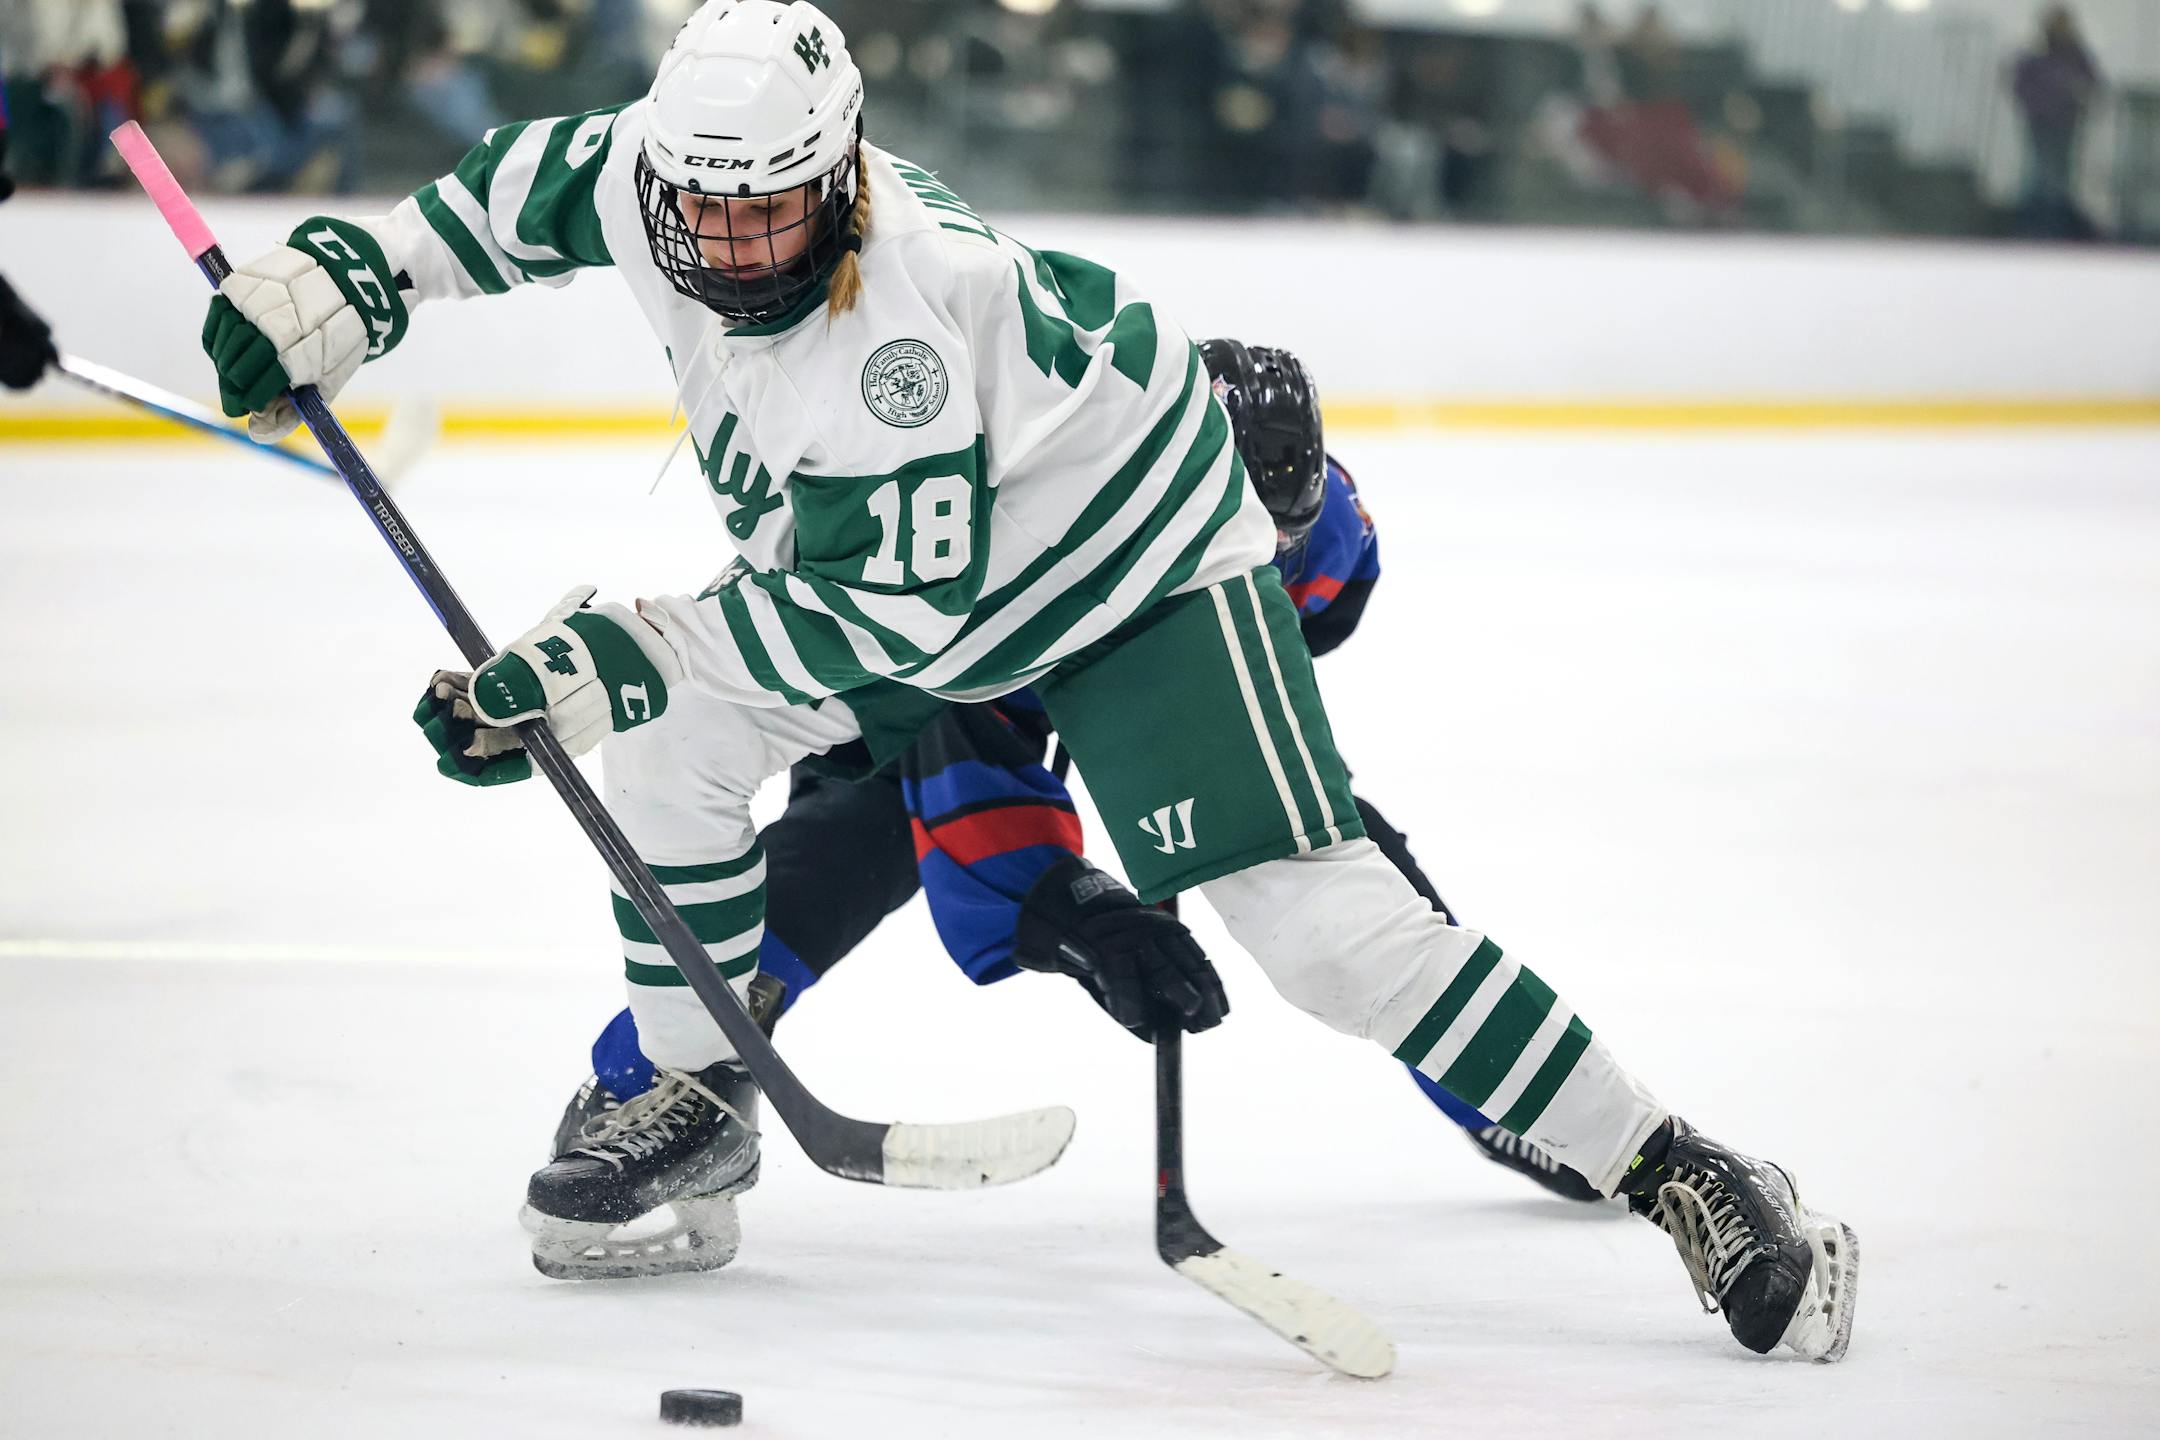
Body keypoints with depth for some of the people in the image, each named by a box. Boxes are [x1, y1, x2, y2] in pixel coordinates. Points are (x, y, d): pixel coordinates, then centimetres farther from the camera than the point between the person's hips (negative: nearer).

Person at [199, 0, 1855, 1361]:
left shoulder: (913, 325, -39)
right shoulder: (659, 174, -17)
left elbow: (889, 613, -34)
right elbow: (538, 179, 7)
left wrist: (630, 652, -33)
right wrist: (355, 271, -2)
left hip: (1135, 562, -8)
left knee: (1306, 908, -19)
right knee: (667, 731, -3)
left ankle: (1684, 1178, -18)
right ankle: (694, 1093, 16)